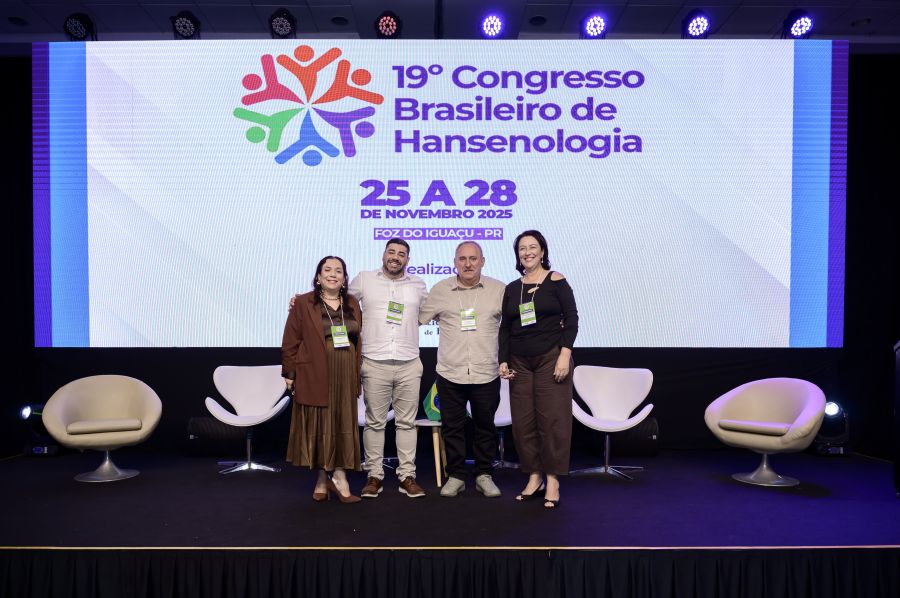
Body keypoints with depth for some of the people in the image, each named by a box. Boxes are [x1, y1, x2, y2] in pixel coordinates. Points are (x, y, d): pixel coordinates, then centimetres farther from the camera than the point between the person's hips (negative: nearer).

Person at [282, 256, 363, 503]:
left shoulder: (352, 304, 10)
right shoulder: (303, 304, -1)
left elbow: (358, 341, 11)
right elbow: (291, 342, -3)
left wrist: (357, 375, 8)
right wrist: (290, 373, -6)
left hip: (345, 376, 4)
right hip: (314, 376, -3)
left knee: (342, 425, 5)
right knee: (318, 426, 4)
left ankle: (336, 476, 13)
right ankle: (325, 478, 16)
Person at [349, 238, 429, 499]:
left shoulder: (418, 285, 10)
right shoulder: (364, 279, 5)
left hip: (409, 364, 2)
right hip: (374, 363, -1)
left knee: (407, 422, 6)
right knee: (375, 422, 5)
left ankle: (407, 476, 15)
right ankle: (374, 476, 15)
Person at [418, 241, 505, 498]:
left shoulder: (498, 289, 3)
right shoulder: (440, 290, 4)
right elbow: (417, 318, 10)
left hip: (486, 373, 0)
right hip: (450, 373, 0)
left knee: (485, 426, 10)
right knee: (452, 427, 8)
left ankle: (484, 475, 25)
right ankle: (455, 476, 23)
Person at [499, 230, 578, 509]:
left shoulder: (556, 281, 0)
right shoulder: (512, 288, 11)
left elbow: (572, 320, -4)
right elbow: (505, 328, 12)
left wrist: (565, 355, -14)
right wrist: (503, 361, 4)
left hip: (551, 358, -4)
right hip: (520, 363, 4)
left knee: (553, 419, -3)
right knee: (523, 422, 3)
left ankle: (553, 481, 7)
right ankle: (534, 476, 16)